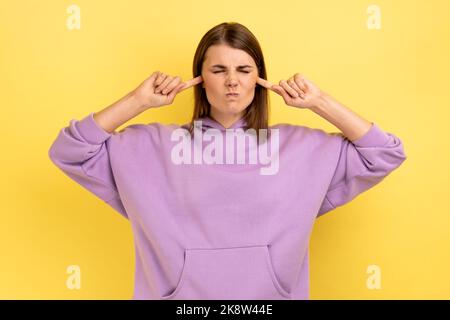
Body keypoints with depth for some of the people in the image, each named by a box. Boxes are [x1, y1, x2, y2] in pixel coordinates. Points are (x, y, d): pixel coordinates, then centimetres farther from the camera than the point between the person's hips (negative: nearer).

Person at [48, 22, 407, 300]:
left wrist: (320, 102, -5)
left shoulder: (299, 145, 0)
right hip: (182, 294, 0)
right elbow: (70, 151, -2)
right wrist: (139, 101, -9)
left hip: (269, 293, 1)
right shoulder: (156, 144, -1)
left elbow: (385, 154, 2)